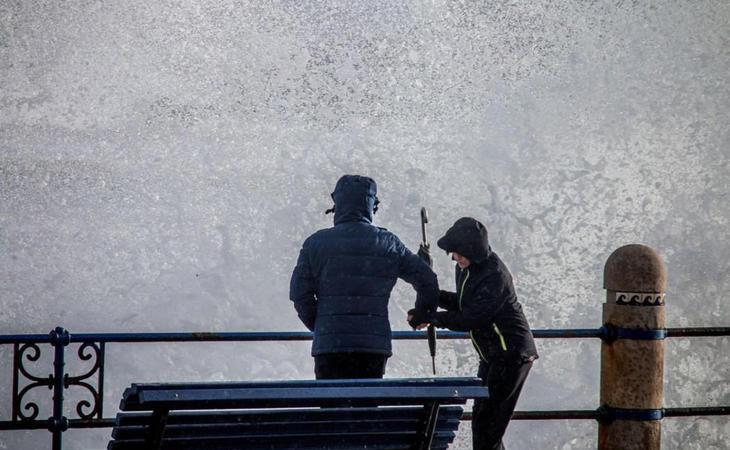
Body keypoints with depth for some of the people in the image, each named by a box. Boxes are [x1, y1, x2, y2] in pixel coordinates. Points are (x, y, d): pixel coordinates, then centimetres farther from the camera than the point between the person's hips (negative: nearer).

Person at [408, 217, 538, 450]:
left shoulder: (494, 275, -22)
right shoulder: (465, 268, 6)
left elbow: (469, 319, -24)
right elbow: (463, 304, 19)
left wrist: (428, 317, -17)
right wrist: (434, 295, 2)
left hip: (512, 354, -10)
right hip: (491, 355, 10)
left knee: (486, 424, -12)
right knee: (482, 421, 11)